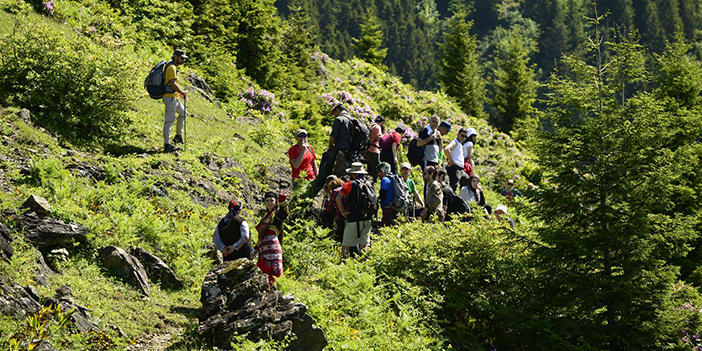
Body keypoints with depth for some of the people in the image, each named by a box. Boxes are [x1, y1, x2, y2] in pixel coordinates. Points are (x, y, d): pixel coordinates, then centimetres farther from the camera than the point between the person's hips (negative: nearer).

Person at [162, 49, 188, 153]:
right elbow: (173, 84, -24)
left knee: (183, 112, 24)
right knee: (169, 120, -8)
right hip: (169, 97, -11)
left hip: (173, 97, 11)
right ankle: (167, 145, -7)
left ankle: (178, 136, 28)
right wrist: (182, 92, -12)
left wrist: (182, 92, 14)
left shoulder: (172, 66, 16)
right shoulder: (172, 67, -16)